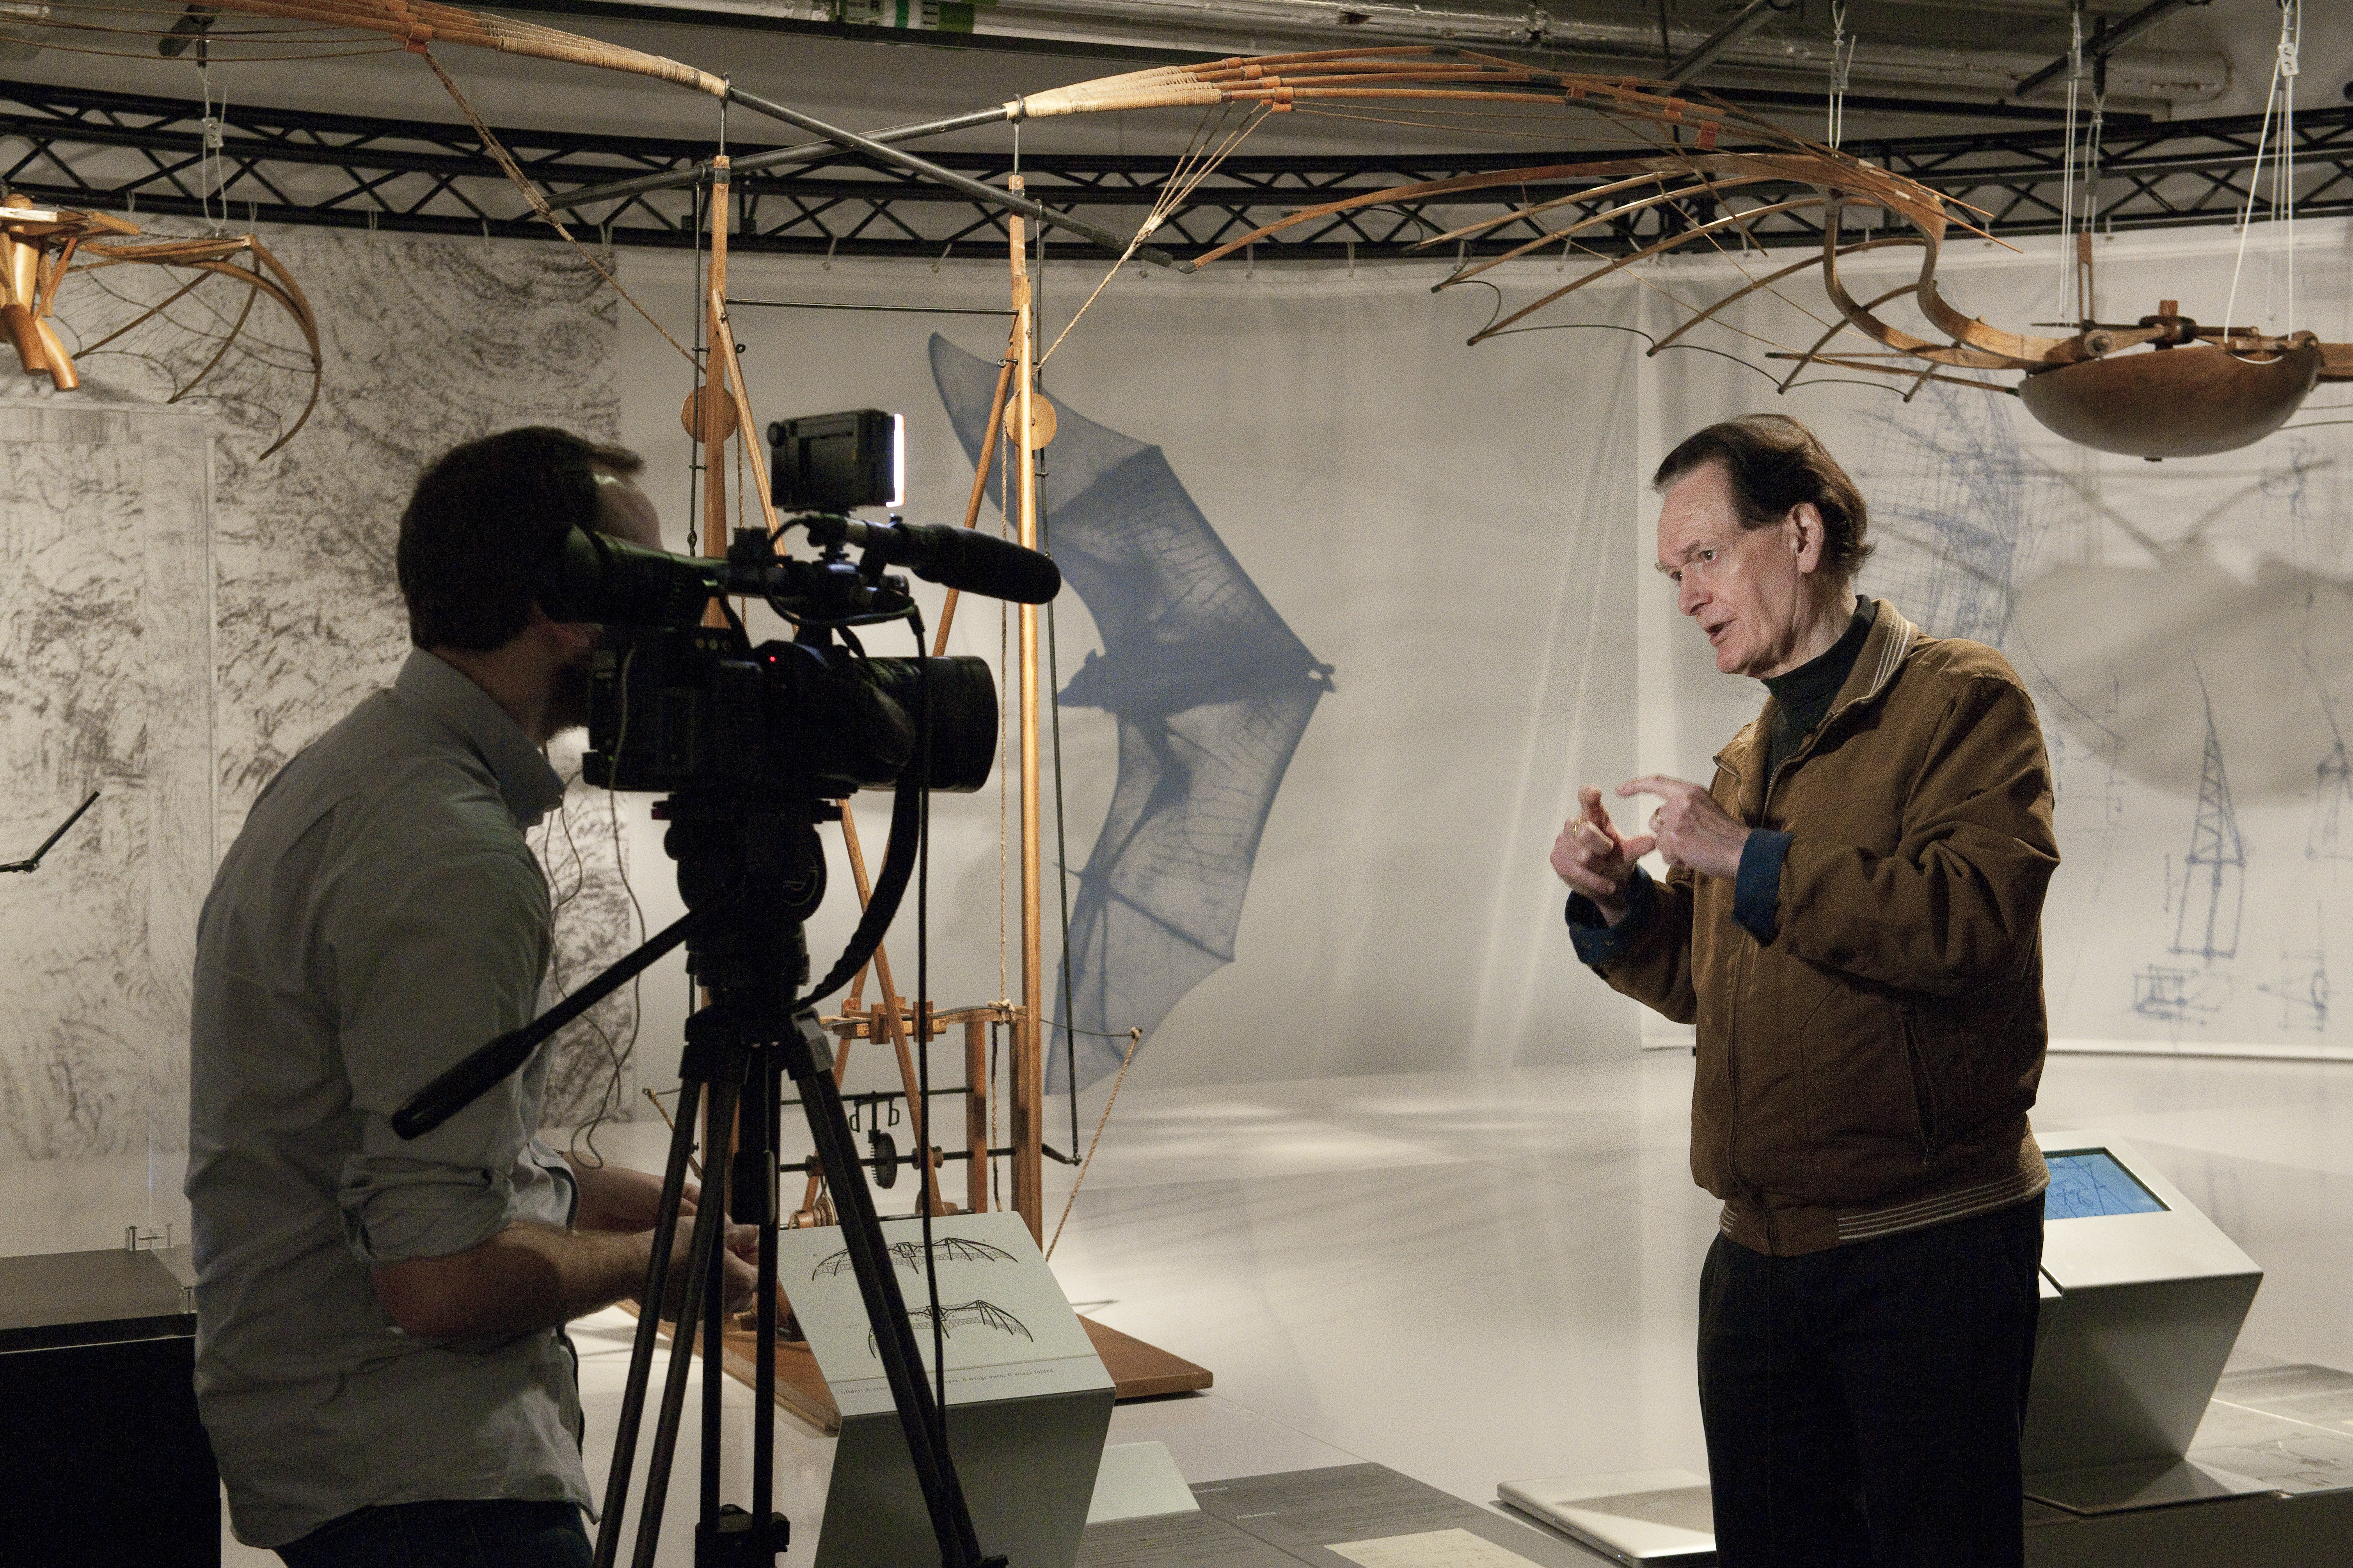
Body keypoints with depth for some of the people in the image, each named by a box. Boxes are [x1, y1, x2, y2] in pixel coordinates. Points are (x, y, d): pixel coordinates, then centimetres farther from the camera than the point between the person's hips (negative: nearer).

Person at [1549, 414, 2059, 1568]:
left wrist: (1752, 860, -21)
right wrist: (1617, 902, 1)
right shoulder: (1749, 757, 16)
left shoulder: (1960, 701, -7)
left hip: (1928, 1244, -7)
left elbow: (1975, 917, -24)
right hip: (1762, 1251, 8)